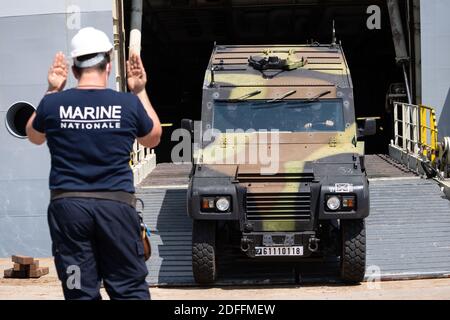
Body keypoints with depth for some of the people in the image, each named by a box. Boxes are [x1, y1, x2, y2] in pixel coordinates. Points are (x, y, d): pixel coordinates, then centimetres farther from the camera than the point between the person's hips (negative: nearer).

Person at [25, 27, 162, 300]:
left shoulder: (53, 104, -4)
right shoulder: (129, 104, -5)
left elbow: (34, 136, 19)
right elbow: (153, 139, 15)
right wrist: (141, 92, 17)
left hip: (68, 206, 1)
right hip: (116, 205, -1)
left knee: (80, 292, 7)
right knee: (130, 290, 8)